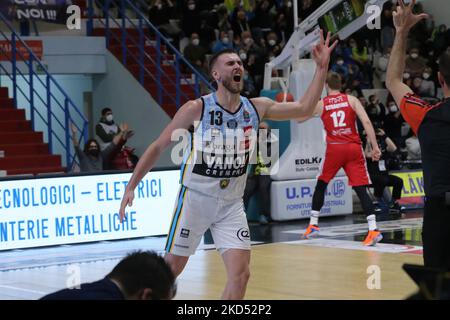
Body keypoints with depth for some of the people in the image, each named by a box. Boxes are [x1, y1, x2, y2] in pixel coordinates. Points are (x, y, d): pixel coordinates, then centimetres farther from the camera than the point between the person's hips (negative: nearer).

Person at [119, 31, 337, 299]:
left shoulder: (256, 108, -2)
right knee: (172, 267, 4)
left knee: (240, 273, -8)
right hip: (195, 198, -3)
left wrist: (322, 68, -11)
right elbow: (158, 147, -7)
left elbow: (304, 108, -2)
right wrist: (131, 187, -11)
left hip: (231, 204, 3)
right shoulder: (196, 109, -13)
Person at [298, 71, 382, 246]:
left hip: (334, 148, 0)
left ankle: (313, 225, 23)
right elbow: (366, 122, -7)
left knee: (321, 184, 20)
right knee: (361, 189, -3)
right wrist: (375, 147, -6)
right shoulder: (351, 99, 5)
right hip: (354, 148, 0)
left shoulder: (321, 104, 8)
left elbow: (299, 119, 22)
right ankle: (373, 229, -17)